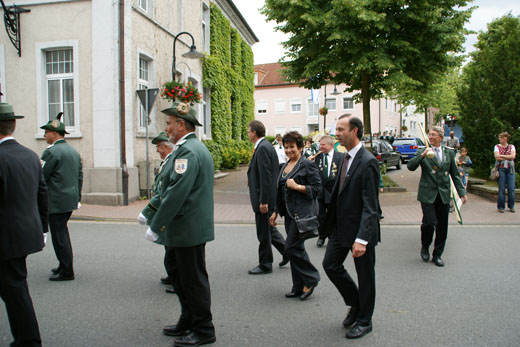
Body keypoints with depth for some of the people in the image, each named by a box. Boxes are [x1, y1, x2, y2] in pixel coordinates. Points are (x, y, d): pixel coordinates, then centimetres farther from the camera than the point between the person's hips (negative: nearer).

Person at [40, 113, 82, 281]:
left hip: (56, 202, -9)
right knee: (62, 232, 20)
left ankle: (66, 272, 6)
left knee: (59, 235, -1)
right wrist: (77, 197, 19)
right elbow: (80, 176, 15)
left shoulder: (51, 152, -14)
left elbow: (41, 177, -15)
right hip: (71, 200, 9)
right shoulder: (74, 151, 12)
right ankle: (65, 266, 29)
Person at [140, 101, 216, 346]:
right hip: (182, 228, 10)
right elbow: (168, 188, 16)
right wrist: (149, 211, 16)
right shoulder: (187, 148, 14)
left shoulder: (188, 151, -20)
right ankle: (188, 321, 35)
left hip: (189, 229, -10)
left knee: (193, 279, 3)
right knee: (175, 269, 20)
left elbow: (177, 193, -26)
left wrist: (155, 226, -21)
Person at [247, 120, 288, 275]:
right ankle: (287, 251, 28)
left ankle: (265, 265, 17)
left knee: (264, 233, 3)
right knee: (268, 228, 21)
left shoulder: (263, 148, -19)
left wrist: (263, 201, -22)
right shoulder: (265, 146, 12)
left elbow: (266, 176, -23)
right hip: (265, 198, 10)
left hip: (264, 198, -10)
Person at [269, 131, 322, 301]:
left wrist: (297, 186, -21)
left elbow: (317, 188, -12)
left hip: (303, 213, -8)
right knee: (295, 248, 11)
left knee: (292, 247, -10)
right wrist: (276, 212, 20)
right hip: (289, 214, 8)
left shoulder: (307, 165, -9)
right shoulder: (285, 166, 15)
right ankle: (299, 288, 21)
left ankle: (310, 280, 10)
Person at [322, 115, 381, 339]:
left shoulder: (367, 162, -20)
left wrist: (362, 239, -27)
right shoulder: (346, 157, 8)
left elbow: (370, 205, -23)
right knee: (330, 264, 12)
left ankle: (364, 321, 28)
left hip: (360, 229, -8)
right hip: (341, 226, 8)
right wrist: (331, 220, 14)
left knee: (365, 275, 8)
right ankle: (355, 304, 34)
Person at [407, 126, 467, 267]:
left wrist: (462, 192, 7)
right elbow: (410, 167, -13)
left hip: (444, 195, 3)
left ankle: (437, 255, 22)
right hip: (428, 194, -3)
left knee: (442, 226, 6)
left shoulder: (449, 153, 10)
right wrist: (422, 155, -25)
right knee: (429, 222, -13)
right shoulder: (422, 152, 1)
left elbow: (455, 174, 13)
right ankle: (425, 247, 16)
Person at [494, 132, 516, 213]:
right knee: (501, 189, -2)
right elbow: (497, 157, -7)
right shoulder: (497, 146, 7)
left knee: (511, 188, -2)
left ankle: (511, 206, 11)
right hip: (501, 169, -1)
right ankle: (501, 207, 5)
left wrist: (502, 156, -8)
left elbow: (513, 156, -6)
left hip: (510, 169, 1)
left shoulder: (511, 147, 10)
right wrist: (508, 158, -7)